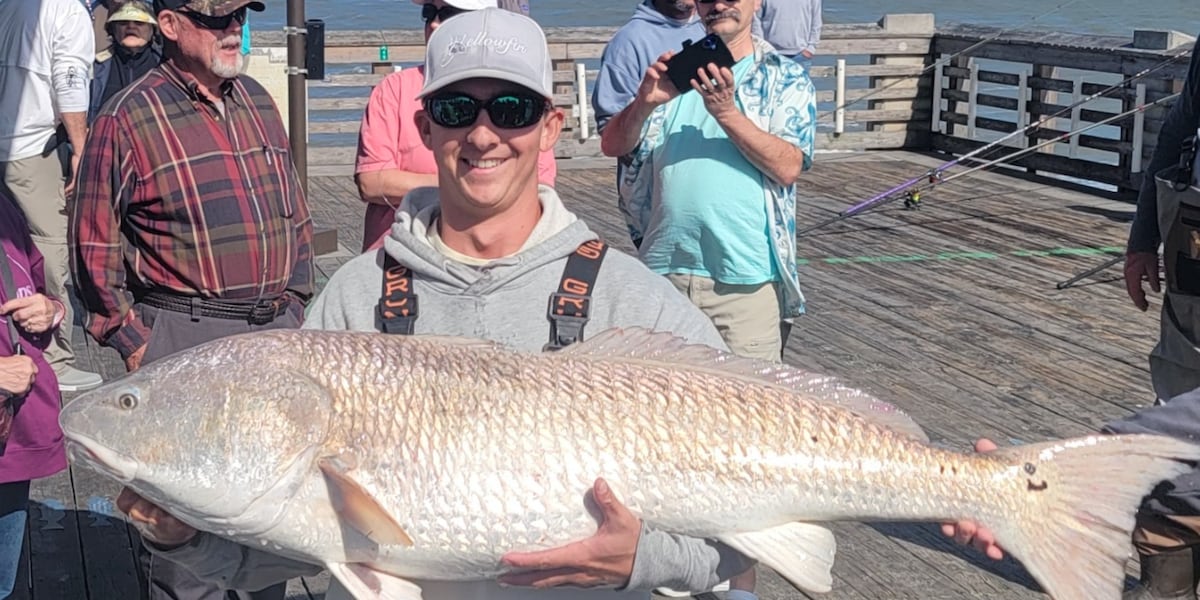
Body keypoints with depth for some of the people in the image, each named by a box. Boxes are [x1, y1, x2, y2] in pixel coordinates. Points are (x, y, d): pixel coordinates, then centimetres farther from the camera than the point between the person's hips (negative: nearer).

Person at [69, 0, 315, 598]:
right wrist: (133, 343, -7)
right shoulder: (128, 118, -6)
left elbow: (296, 217, 18)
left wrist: (294, 304, 13)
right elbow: (94, 246, -5)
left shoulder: (258, 102, 11)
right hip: (183, 335, -6)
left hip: (275, 331, 6)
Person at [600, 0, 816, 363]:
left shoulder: (786, 78, 5)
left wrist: (727, 113, -19)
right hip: (664, 270, 3)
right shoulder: (676, 70, 15)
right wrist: (645, 102, -14)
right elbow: (613, 145, 5)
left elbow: (788, 167, -10)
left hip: (746, 278, -3)